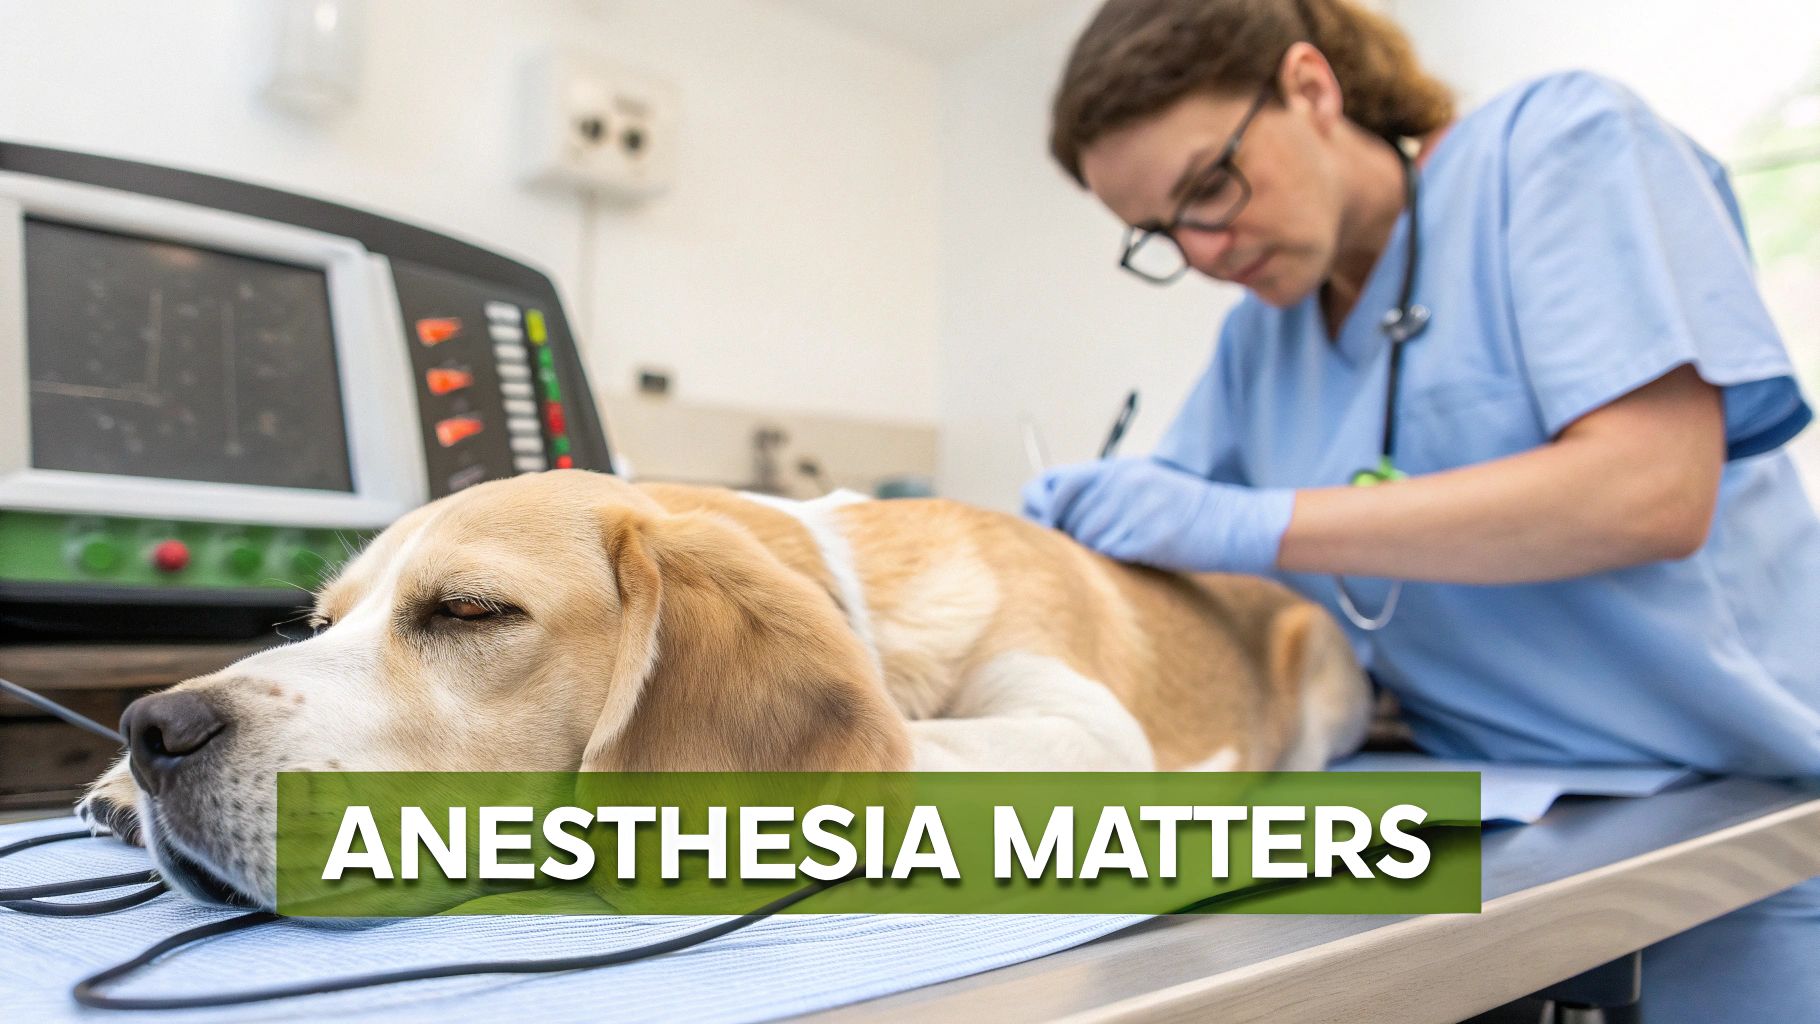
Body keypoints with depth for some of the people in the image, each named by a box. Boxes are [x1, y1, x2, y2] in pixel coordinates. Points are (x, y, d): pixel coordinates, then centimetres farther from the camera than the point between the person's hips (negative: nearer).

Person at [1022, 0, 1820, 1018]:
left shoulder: (1561, 140, -11)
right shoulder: (1261, 334, 5)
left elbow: (1653, 491, -23)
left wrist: (1250, 524, -24)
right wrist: (1088, 520, -12)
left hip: (1737, 819, -4)